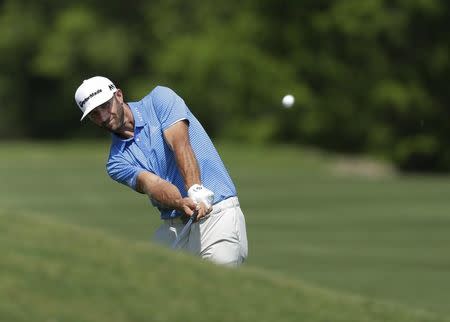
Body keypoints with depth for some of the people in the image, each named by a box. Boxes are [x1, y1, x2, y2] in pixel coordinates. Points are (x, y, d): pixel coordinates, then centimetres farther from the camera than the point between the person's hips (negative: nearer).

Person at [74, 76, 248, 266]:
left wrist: (197, 191, -29)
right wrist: (182, 204, -32)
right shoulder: (117, 162, 9)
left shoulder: (160, 99, 3)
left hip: (218, 211, -4)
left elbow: (180, 143, -13)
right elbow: (152, 184, -11)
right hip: (174, 227, 4)